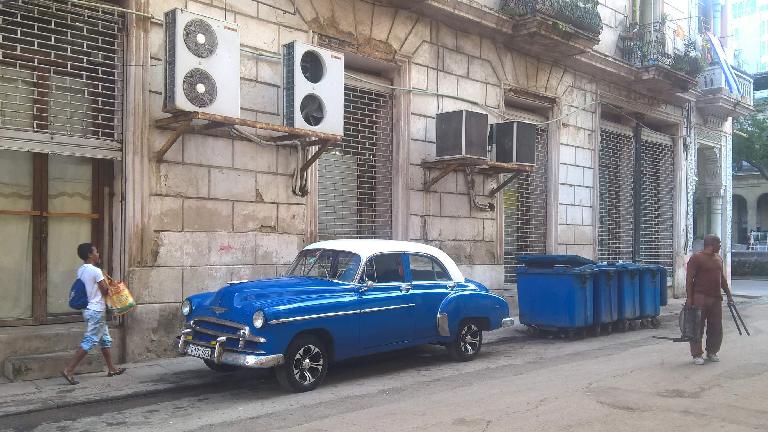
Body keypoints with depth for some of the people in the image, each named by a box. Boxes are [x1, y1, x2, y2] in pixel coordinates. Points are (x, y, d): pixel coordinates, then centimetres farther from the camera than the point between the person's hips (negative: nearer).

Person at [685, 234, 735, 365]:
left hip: (716, 298, 7)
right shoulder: (696, 258, -9)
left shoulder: (718, 259, 14)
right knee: (698, 328, -2)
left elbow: (722, 278, 24)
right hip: (700, 298, -7)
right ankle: (697, 355, 5)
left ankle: (712, 352, 24)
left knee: (716, 327, 10)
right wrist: (689, 298, -16)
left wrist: (728, 294, 20)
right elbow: (689, 279, -11)